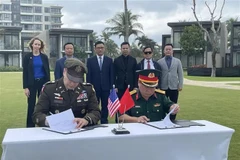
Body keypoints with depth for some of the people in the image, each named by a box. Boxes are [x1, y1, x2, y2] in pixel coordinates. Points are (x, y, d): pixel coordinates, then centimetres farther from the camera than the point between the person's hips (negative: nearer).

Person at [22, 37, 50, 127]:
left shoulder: (44, 57, 4)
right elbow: (25, 72, -1)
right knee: (31, 106, 2)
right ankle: (30, 126, 10)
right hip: (32, 83, -1)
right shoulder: (27, 57, 1)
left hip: (43, 82, 1)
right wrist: (25, 87, -8)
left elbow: (48, 71, 5)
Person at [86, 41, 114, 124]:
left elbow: (111, 75, 4)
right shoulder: (90, 60, 4)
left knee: (105, 106, 7)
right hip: (94, 88, -1)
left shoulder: (109, 60, 6)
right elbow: (88, 75, 2)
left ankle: (104, 122, 18)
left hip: (106, 88, 1)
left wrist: (111, 87, -2)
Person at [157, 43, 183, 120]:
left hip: (174, 87, 1)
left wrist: (180, 85, -2)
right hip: (163, 88, -1)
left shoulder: (177, 61, 7)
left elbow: (180, 74, 6)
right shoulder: (159, 62, 3)